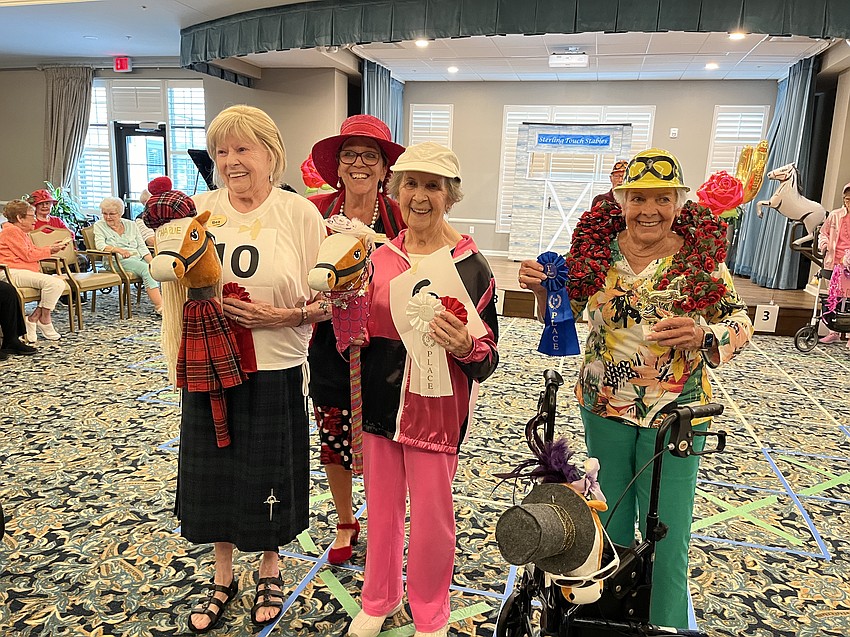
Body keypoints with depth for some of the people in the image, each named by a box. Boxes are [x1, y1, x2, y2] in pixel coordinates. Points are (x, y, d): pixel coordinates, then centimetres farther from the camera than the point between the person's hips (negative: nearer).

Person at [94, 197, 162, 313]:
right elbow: (100, 245, -6)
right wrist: (119, 250, -25)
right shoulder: (99, 225, 11)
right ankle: (159, 305, -42)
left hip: (138, 259, 4)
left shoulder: (131, 225, 19)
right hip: (118, 261, -4)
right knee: (146, 269, -33)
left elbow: (142, 247, 14)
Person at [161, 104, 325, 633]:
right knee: (213, 476, 16)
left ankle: (270, 570, 40)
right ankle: (223, 579, 40)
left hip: (275, 372, -3)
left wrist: (282, 317, -21)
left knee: (269, 479, 12)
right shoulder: (199, 209, 3)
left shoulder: (299, 213, -7)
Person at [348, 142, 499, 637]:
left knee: (432, 515, 9)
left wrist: (464, 346, -27)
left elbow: (487, 355, -7)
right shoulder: (380, 257, 3)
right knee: (382, 507, 18)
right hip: (381, 401, 4)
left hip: (436, 407, -4)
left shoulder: (469, 264, -10)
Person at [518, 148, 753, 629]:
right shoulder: (597, 247, -4)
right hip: (604, 407, 3)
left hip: (675, 414, -2)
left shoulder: (702, 255, -9)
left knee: (667, 539, 4)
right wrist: (541, 287, -15)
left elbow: (741, 324, -4)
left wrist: (701, 335, -25)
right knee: (610, 527, 20)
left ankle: (668, 625, 30)